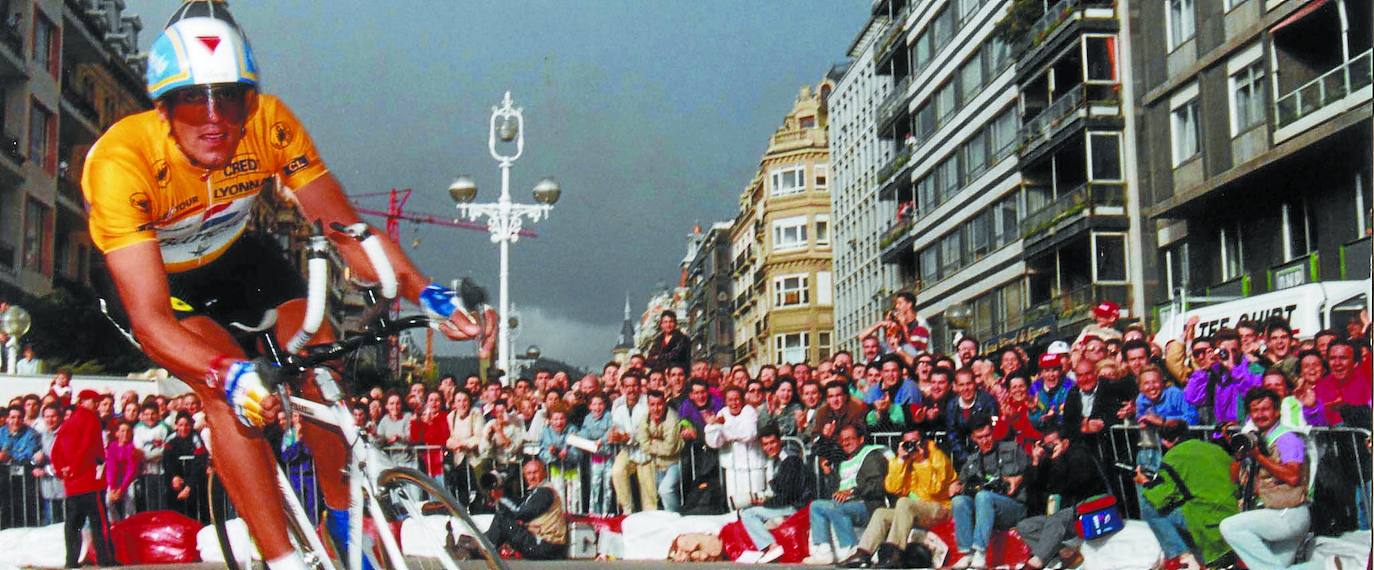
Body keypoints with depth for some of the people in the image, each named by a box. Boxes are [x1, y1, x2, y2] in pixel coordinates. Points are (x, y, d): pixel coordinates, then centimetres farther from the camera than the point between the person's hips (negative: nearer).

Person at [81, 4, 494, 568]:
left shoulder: (269, 124, -28)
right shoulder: (121, 162, -38)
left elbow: (348, 230, -26)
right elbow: (151, 320, -42)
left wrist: (428, 294, -42)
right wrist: (229, 375, -59)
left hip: (232, 258, 3)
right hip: (151, 275, -3)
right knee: (227, 390, -28)